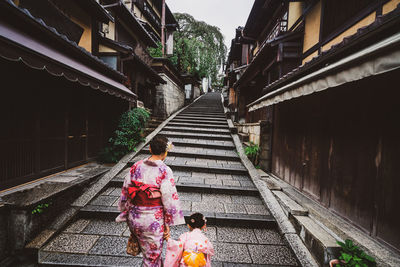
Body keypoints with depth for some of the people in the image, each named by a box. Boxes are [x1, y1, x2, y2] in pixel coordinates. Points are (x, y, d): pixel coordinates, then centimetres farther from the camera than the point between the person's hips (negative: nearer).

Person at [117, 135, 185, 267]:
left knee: (147, 250, 29)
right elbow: (169, 199, -17)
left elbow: (126, 191, 2)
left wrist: (125, 212, 16)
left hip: (134, 218, 5)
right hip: (154, 220, -5)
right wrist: (168, 224, -5)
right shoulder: (165, 172, -21)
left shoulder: (136, 166, -6)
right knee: (152, 255, 18)